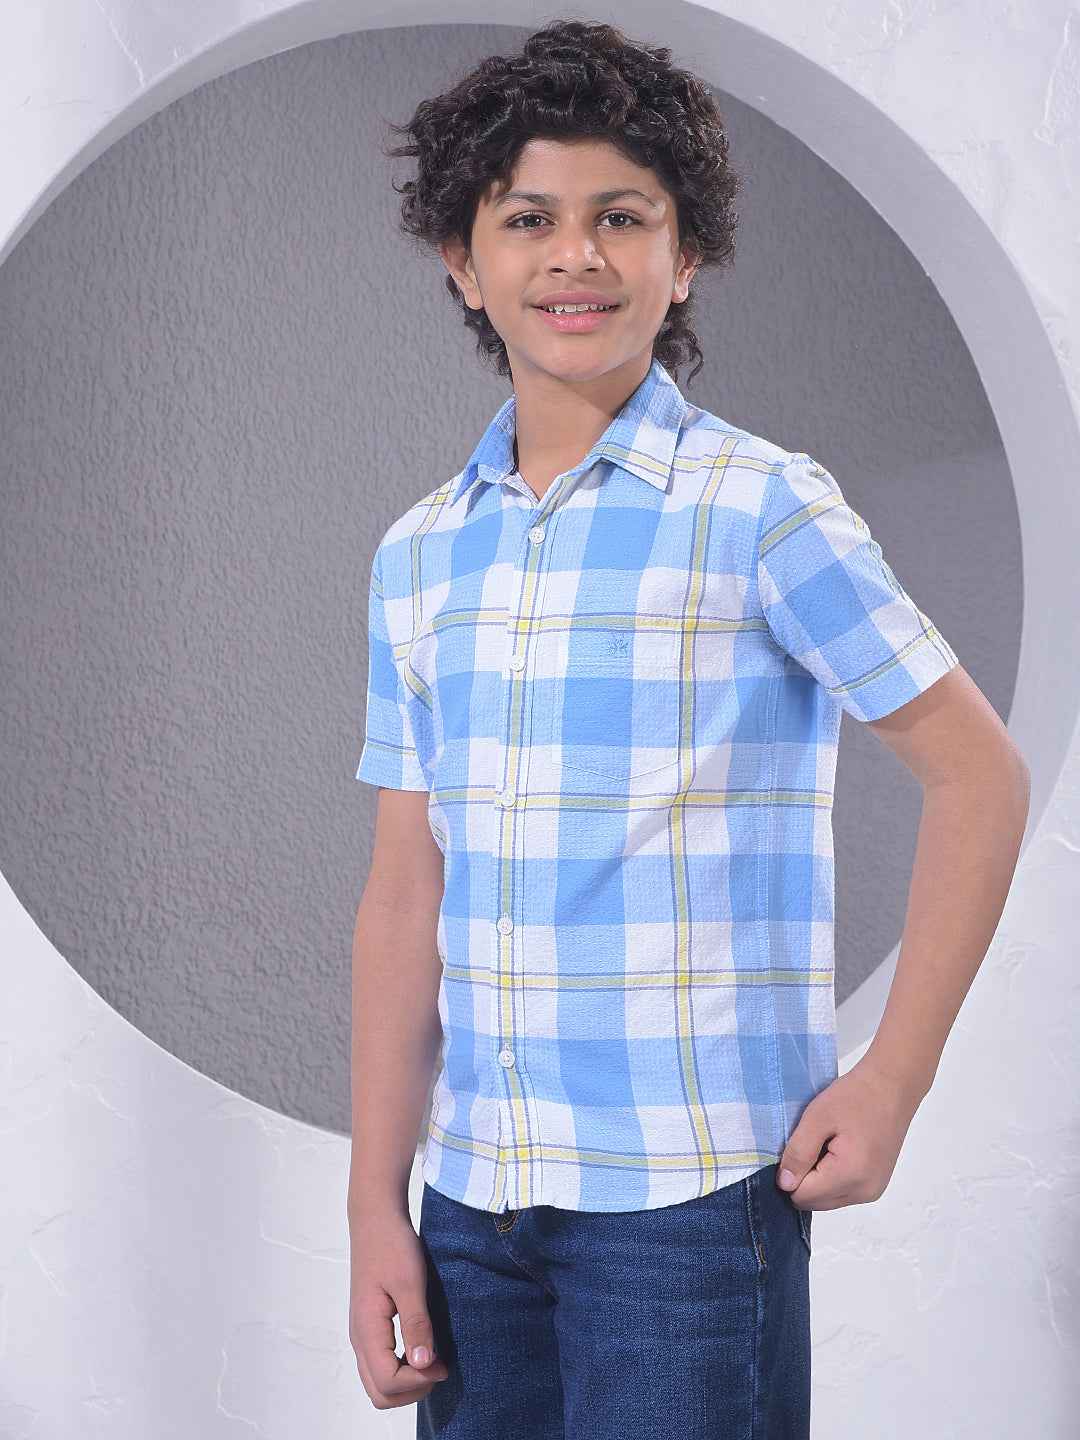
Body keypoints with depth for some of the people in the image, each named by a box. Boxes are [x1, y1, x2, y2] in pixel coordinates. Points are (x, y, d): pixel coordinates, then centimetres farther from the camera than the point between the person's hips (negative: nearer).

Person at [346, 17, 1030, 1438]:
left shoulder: (764, 508, -6)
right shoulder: (419, 555, 8)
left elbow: (980, 776, -3)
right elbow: (406, 892, 8)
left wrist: (894, 1078, -8)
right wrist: (376, 1208, 5)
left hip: (690, 1192, -4)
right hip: (473, 1197, 5)